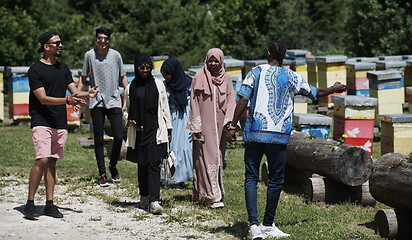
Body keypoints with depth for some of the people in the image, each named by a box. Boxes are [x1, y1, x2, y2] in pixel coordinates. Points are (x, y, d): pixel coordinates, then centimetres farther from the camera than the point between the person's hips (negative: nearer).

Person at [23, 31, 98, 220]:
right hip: (41, 122, -6)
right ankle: (30, 204, -11)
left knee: (52, 162, 7)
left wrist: (88, 94, -11)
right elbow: (43, 98, -14)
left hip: (60, 123, 6)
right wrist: (67, 100, -25)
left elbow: (75, 92, 11)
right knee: (42, 160, -16)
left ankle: (49, 204, 9)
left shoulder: (63, 68, 16)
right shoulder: (35, 70, -6)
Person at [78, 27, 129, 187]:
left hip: (114, 101, 0)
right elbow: (83, 77, 12)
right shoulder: (89, 55, 4)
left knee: (119, 137, -7)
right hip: (96, 102, 0)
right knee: (98, 139, 1)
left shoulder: (115, 55, 6)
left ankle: (113, 166, 18)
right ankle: (102, 174, 8)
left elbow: (123, 77, 13)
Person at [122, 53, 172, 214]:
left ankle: (154, 201, -18)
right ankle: (144, 198, 22)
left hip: (156, 130, -1)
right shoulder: (130, 88, 6)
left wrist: (168, 129, 10)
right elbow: (125, 110, 15)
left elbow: (165, 107, 11)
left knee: (154, 164, -11)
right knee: (142, 165, 7)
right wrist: (130, 121, -6)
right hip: (138, 133, 1)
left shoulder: (158, 84, 7)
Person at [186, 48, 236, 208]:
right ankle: (213, 196, -13)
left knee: (218, 158, 6)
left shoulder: (225, 79, 9)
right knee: (207, 158, -10)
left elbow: (231, 101, 7)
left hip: (220, 125, 4)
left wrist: (230, 123, -8)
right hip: (204, 124, -4)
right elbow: (194, 103, -2)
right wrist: (196, 127, -8)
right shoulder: (199, 78, -1)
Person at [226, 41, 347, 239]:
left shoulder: (256, 72, 4)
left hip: (253, 134, 0)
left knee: (251, 178, 2)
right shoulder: (292, 77, 9)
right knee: (275, 180, 10)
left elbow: (243, 99, -6)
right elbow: (316, 93, 23)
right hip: (278, 136, 0)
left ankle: (253, 224, -11)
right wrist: (334, 89, 43)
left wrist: (232, 126, -3)